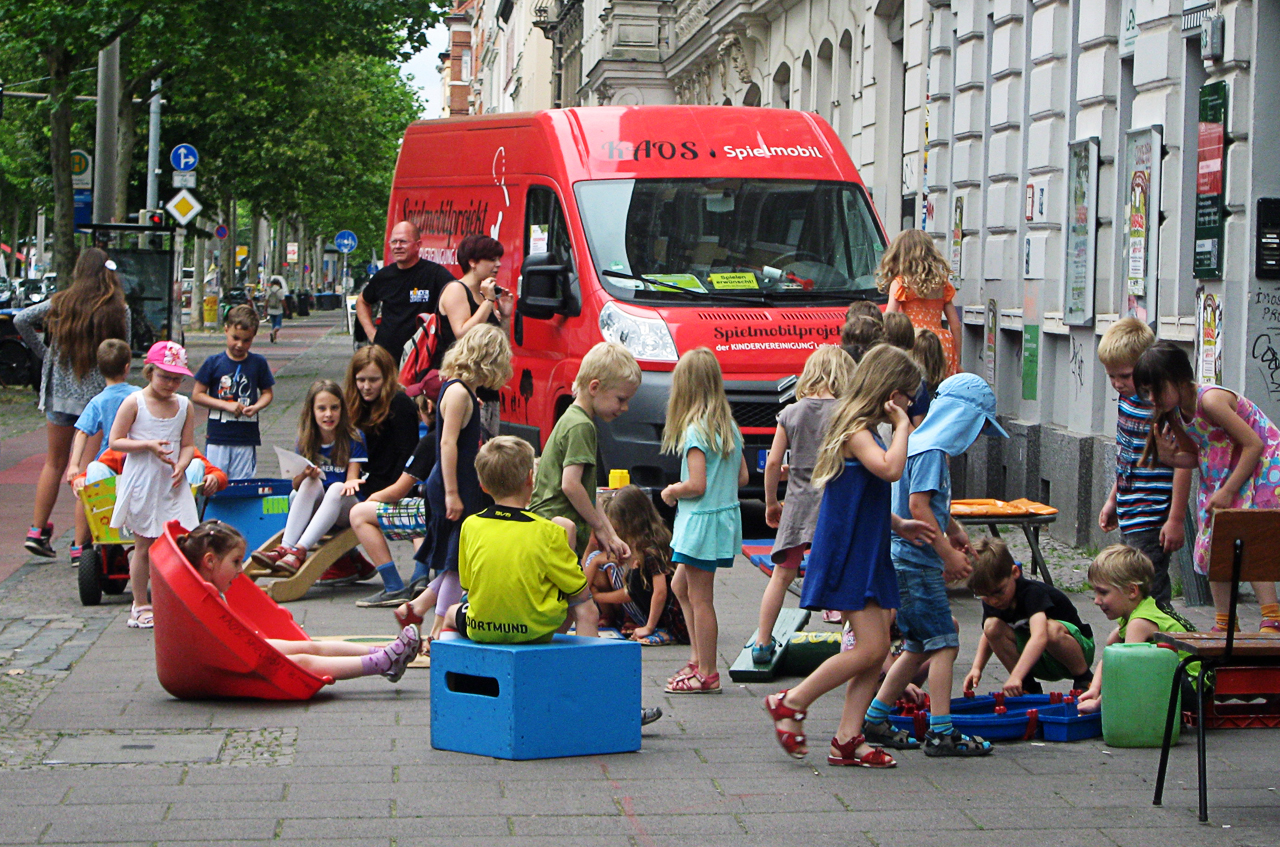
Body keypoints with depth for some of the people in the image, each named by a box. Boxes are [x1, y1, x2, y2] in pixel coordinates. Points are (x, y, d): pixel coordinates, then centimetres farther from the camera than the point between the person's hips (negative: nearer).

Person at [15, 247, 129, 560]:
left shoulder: (61, 303, 1)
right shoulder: (118, 310, -7)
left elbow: (21, 320, 4)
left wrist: (44, 352, 11)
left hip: (60, 393, 3)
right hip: (97, 395, -3)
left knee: (54, 464, 19)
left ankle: (37, 531, 20)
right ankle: (80, 544, 2)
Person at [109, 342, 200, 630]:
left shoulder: (184, 405, 4)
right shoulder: (134, 403, -6)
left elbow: (188, 444, 7)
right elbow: (115, 441, -6)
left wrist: (181, 465, -13)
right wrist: (148, 445, -18)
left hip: (172, 485, 3)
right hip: (141, 484, -3)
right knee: (144, 545, 5)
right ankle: (140, 606, 16)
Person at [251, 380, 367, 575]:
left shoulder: (353, 439, -4)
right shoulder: (306, 442, 3)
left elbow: (352, 478, -8)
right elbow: (296, 486, 1)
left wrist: (350, 483, -33)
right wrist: (304, 475, -22)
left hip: (345, 508, -2)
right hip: (312, 510, 2)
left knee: (337, 488, -33)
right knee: (312, 483, -28)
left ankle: (299, 551, -49)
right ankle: (284, 548, -44)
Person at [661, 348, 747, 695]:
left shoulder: (695, 430, -17)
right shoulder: (729, 426, 8)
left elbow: (696, 485, -21)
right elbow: (742, 477, 11)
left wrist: (672, 491, -4)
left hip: (702, 520, -9)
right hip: (726, 514, 9)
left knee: (700, 598, -2)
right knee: (681, 586, 21)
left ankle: (706, 674, 2)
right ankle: (697, 659, 22)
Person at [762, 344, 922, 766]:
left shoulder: (863, 430, 16)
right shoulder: (857, 430, -15)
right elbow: (890, 469, -34)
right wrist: (902, 425, -21)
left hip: (869, 555, 10)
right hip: (848, 556, -10)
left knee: (878, 648, 5)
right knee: (870, 647, -12)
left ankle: (847, 739, 7)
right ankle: (790, 703, 0)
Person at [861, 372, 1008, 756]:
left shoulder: (922, 444, 17)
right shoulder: (931, 451, -15)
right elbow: (918, 505, -22)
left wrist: (953, 531, 31)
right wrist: (949, 554, -18)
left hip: (907, 561, 10)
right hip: (916, 562, -10)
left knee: (920, 645, 14)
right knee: (944, 642, -9)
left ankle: (875, 720, 19)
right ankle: (941, 732, -10)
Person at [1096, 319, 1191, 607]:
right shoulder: (1129, 397, 8)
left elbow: (1183, 461, -19)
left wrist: (1176, 519, -19)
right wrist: (1113, 500, 23)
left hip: (1152, 521, -9)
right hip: (1130, 516, 9)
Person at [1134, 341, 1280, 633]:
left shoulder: (1210, 400, -27)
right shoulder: (1174, 412, -1)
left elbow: (1254, 445, -25)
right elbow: (1194, 456, 8)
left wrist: (1228, 491, -22)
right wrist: (1169, 457, -14)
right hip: (1222, 478, 9)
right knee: (1214, 547, 7)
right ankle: (1223, 625, 16)